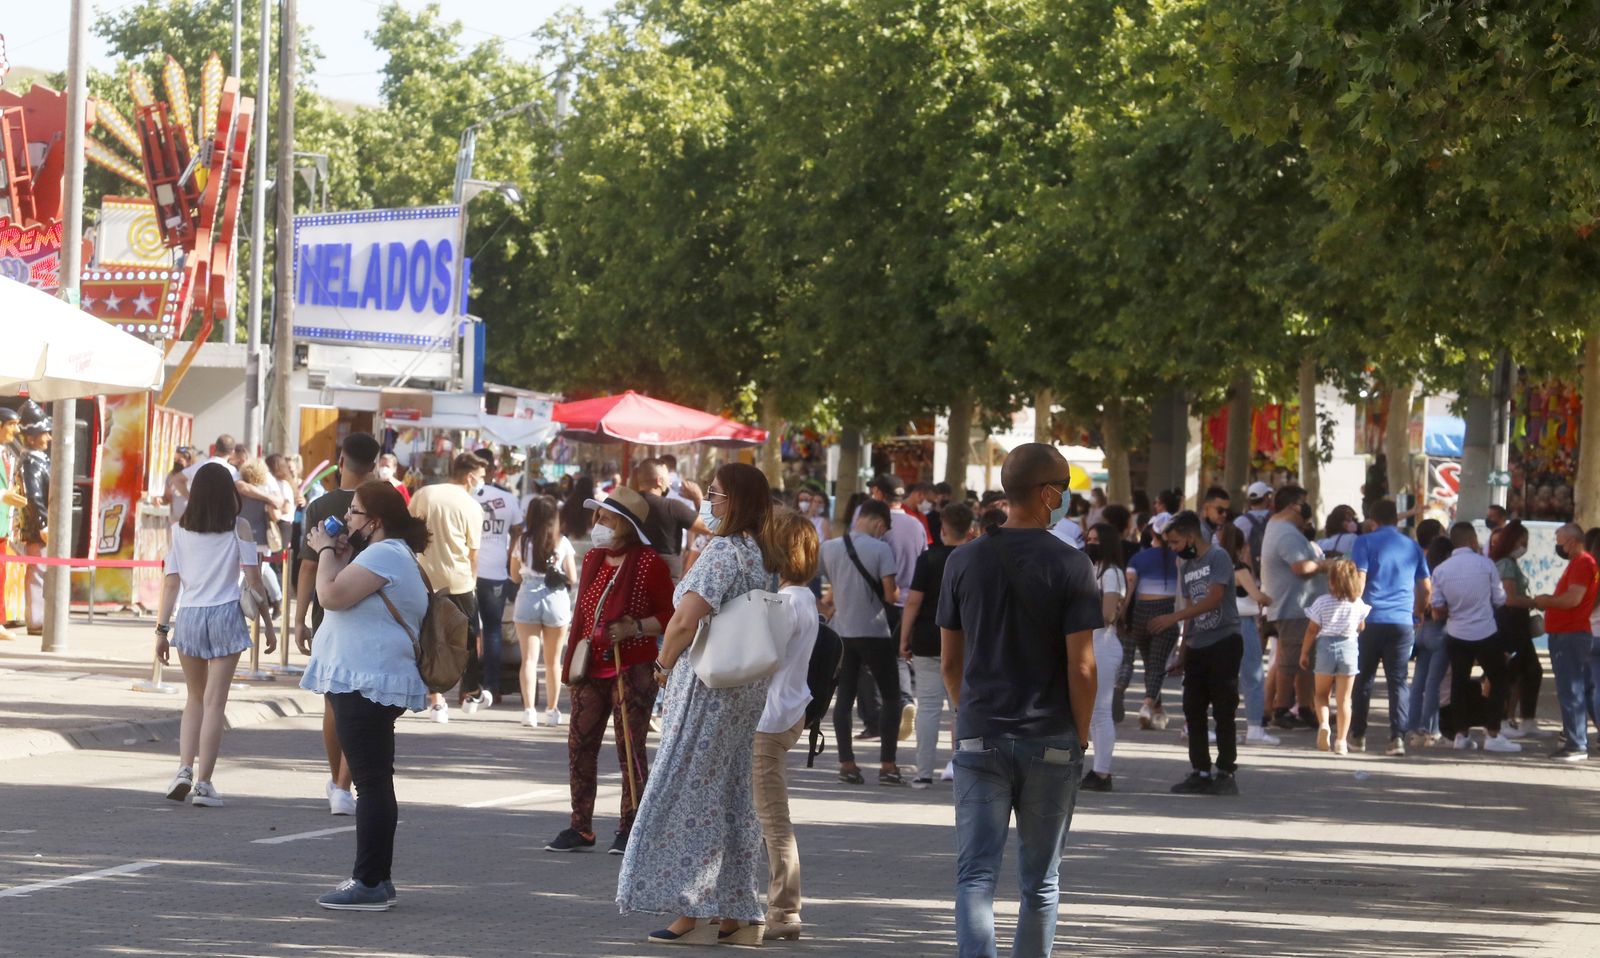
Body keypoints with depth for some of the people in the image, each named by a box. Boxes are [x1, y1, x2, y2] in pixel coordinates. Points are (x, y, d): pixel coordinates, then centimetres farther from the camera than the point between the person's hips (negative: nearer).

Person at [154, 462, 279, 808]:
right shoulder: (239, 528, -1)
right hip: (226, 614, -2)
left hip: (189, 616, 2)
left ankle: (185, 768, 2)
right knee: (214, 702, 0)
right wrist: (268, 623, 5)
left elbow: (170, 583, 2)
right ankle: (204, 783, -3)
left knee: (196, 698, 18)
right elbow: (253, 581, -3)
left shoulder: (179, 530, 4)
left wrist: (162, 629, 5)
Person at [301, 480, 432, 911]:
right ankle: (375, 879, 18)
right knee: (373, 783, 13)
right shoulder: (391, 554, 21)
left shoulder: (384, 555, -14)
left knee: (372, 783, -10)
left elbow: (332, 595, -23)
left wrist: (327, 551, -7)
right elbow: (339, 597, 22)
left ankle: (370, 883, -10)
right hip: (363, 682, 12)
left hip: (368, 685, -12)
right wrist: (338, 554, 12)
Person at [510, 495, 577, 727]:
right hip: (556, 601, 1)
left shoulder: (523, 542, -2)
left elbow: (514, 576, 7)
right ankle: (552, 710, 19)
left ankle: (529, 708, -14)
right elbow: (573, 578, -1)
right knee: (553, 660, 13)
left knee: (529, 658, -1)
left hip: (528, 598, -1)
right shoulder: (563, 543, -2)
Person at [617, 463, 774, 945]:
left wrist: (665, 664, -8)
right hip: (749, 687, 9)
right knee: (734, 797, 11)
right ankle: (739, 914, 14)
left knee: (690, 792, -2)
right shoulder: (758, 553, 10)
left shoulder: (723, 551, -17)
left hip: (709, 685, -9)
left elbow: (685, 619, -26)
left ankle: (693, 912, -2)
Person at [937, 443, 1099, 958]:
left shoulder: (964, 561, 2)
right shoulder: (1072, 566, -8)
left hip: (979, 738, 2)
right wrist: (1080, 736, 4)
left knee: (975, 876, -2)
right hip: (1050, 741, -2)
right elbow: (1081, 668, -9)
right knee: (1040, 882, 11)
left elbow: (950, 661, 7)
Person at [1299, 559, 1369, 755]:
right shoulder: (1358, 604, -2)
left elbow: (1312, 630, -4)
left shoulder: (1322, 602, -7)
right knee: (1344, 699, 5)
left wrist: (1304, 652, 6)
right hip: (1349, 647, 1)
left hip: (1326, 646, -1)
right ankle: (1341, 740, 3)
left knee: (1321, 694, 16)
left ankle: (1323, 724, -10)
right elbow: (1362, 628, 8)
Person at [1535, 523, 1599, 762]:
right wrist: (1548, 602, 10)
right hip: (1564, 633, 11)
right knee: (1573, 690, 17)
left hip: (1571, 635, -11)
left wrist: (1547, 601, -8)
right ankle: (1573, 737, 25)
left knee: (1570, 691, -11)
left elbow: (1573, 599, -22)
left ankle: (1577, 745, -12)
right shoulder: (1576, 563, 20)